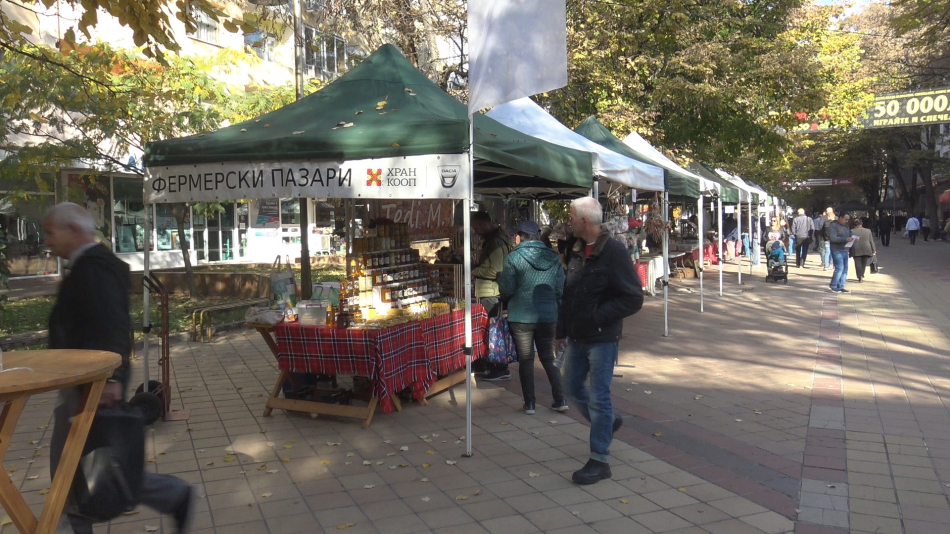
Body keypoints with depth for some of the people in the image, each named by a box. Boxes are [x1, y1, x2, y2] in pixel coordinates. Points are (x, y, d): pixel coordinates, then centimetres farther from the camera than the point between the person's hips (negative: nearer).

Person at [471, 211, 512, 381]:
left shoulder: (497, 241, -16)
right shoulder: (490, 239, 17)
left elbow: (495, 270, -23)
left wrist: (475, 271, -11)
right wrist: (476, 267, 8)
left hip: (492, 293, -10)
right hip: (487, 292, 10)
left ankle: (501, 368, 2)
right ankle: (491, 363, 23)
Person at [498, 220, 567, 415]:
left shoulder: (514, 257, -10)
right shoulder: (554, 256, 3)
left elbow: (506, 290, -11)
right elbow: (560, 289, 4)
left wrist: (501, 279, 10)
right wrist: (557, 311, 15)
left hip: (521, 316, -3)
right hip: (548, 316, 4)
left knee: (525, 359, 8)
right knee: (548, 357, 15)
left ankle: (530, 403, 12)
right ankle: (560, 399, 12)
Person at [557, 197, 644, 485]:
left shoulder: (613, 251, -16)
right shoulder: (577, 250, 8)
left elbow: (633, 298, -18)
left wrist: (598, 316, -18)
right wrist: (562, 330, 14)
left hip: (602, 339, -8)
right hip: (577, 337, 8)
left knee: (599, 396, -1)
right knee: (572, 387, 18)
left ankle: (600, 460, 11)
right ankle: (608, 421, 42)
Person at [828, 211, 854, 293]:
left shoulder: (846, 226, 18)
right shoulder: (833, 225, -9)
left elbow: (850, 235, 24)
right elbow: (833, 238, -19)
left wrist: (852, 238, -1)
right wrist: (845, 239, -27)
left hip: (845, 250, 9)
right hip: (837, 250, -9)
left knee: (845, 269, 6)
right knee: (839, 268, -12)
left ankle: (840, 287, 12)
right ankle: (833, 286, 0)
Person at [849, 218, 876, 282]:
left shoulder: (852, 231, -3)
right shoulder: (868, 231, 5)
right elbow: (871, 241, 8)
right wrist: (874, 250, 12)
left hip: (856, 251, -2)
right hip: (866, 250, 2)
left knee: (858, 264, -1)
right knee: (864, 264, 14)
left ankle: (860, 277, -11)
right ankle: (862, 276, 16)